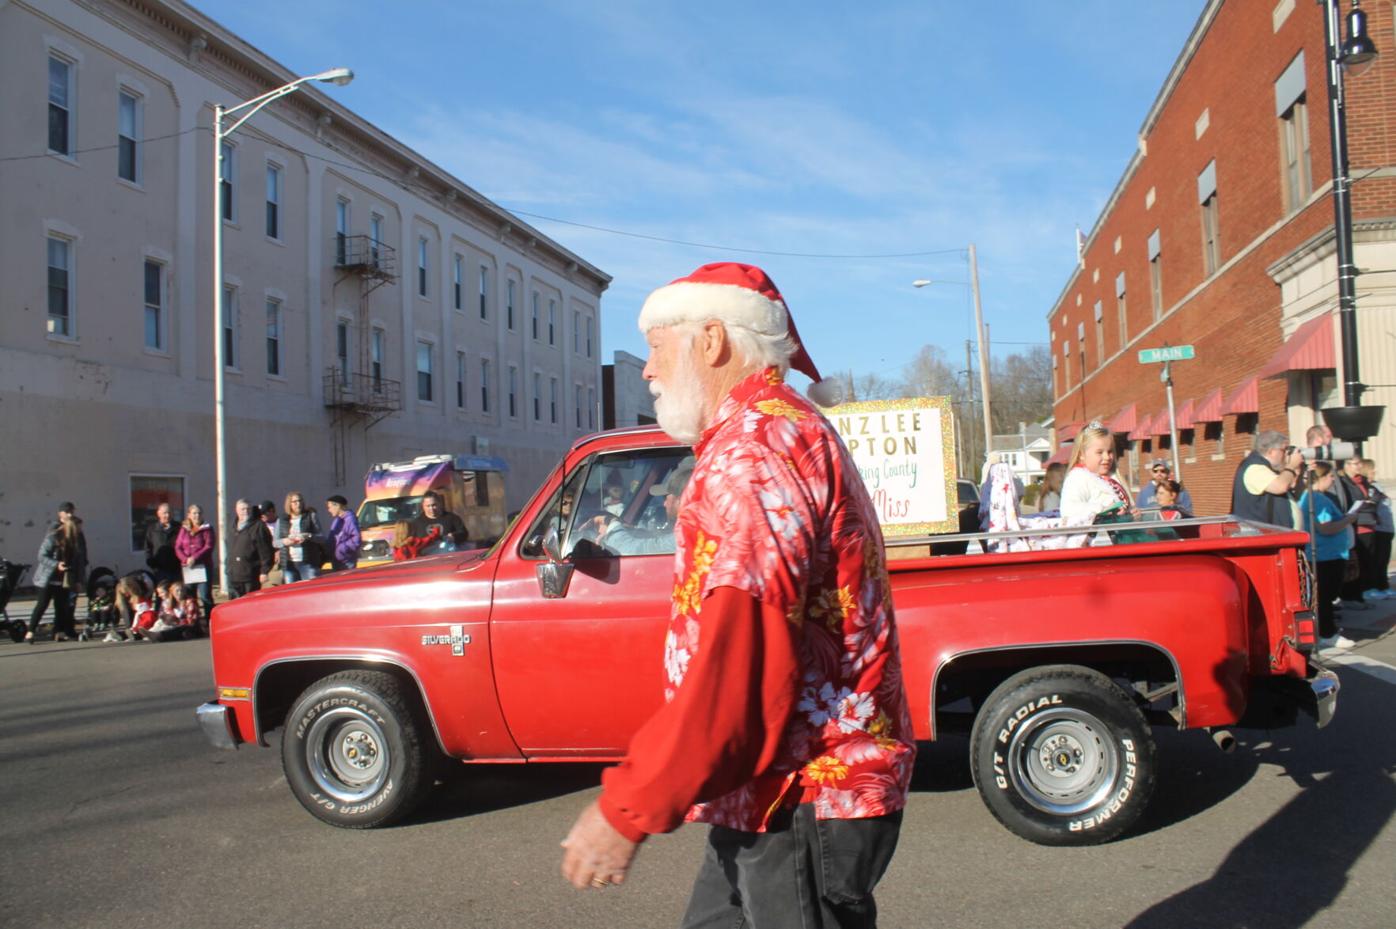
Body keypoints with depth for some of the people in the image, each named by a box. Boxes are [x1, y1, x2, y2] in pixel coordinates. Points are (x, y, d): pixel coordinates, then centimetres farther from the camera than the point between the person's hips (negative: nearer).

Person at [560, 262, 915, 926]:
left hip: (803, 803, -10)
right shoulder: (790, 432, 18)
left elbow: (738, 663, -26)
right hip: (770, 796, 10)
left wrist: (627, 810, -21)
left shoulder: (754, 447, -18)